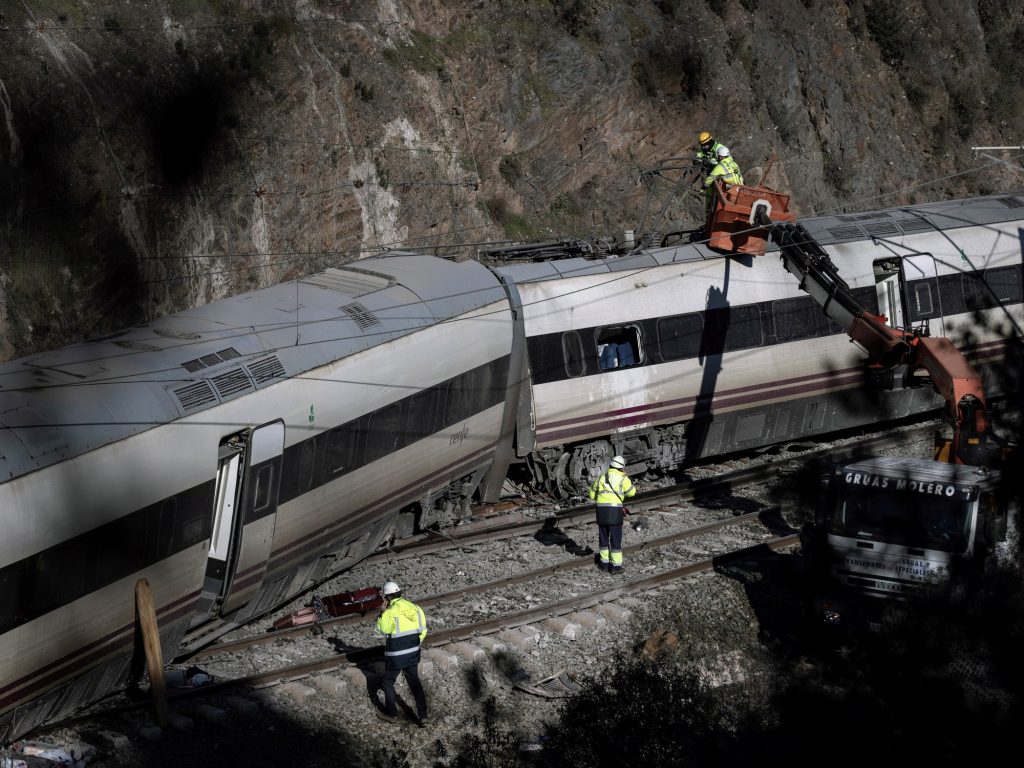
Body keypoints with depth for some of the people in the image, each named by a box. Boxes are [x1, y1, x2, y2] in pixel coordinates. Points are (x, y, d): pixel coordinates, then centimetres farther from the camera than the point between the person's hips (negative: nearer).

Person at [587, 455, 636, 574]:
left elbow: (592, 492, 21)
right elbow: (631, 492, 10)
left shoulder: (602, 476, 13)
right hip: (615, 509, -4)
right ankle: (616, 565, 2)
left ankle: (604, 562, 22)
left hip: (601, 508, 4)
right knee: (616, 538, 2)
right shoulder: (622, 478, -1)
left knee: (603, 536, 17)